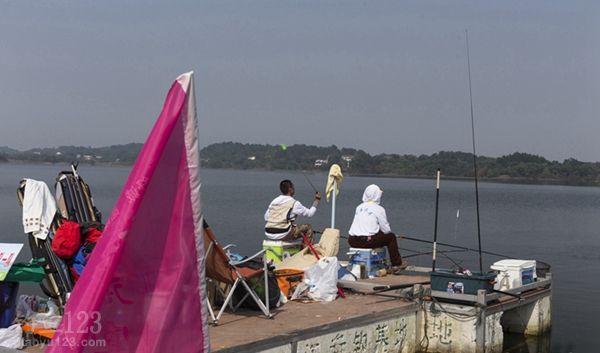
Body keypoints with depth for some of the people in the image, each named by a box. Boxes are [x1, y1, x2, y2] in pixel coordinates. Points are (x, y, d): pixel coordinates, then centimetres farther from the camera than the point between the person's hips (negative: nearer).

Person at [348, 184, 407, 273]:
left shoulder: (359, 207, 15)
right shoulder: (379, 209, -2)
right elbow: (386, 229, 0)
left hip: (352, 242, 6)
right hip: (367, 241, -6)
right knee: (391, 237, 14)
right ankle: (397, 264, 22)